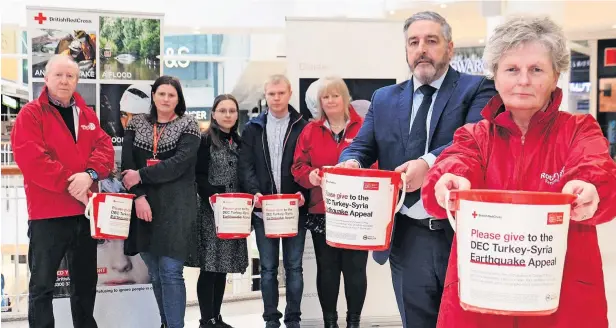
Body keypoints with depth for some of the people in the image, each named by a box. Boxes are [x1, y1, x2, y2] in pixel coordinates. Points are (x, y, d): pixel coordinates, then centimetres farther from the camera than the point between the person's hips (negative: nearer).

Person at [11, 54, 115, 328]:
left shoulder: (88, 115, 12)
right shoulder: (30, 114, -4)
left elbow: (104, 148, 2)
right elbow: (30, 158, -16)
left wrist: (90, 174, -18)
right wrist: (70, 183, -20)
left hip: (84, 211, 5)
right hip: (47, 212, -5)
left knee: (86, 281, 17)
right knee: (42, 284, 5)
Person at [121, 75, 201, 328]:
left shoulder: (188, 125, 1)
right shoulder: (136, 124, 10)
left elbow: (180, 163, -13)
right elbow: (127, 164, 1)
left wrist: (140, 176, -13)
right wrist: (138, 196, -13)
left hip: (175, 207, -4)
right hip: (144, 205, 4)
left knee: (170, 271, -8)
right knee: (155, 272, 12)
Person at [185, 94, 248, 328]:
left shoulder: (238, 141, 13)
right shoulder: (205, 140, -3)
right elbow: (200, 177, -10)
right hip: (211, 211, -5)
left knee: (223, 266, 9)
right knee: (209, 267, -4)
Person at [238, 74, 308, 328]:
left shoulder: (303, 127, 3)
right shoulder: (252, 128, 8)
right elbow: (245, 165, 1)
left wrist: (303, 191, -17)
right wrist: (255, 191, -14)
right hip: (263, 208, 1)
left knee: (294, 266, 6)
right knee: (268, 267, 9)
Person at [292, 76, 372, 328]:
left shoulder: (363, 127, 0)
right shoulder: (310, 131, 8)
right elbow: (298, 167, 6)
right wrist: (310, 176, -15)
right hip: (321, 212, 2)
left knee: (355, 268, 4)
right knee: (326, 269, 8)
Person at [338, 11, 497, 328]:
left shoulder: (477, 89, -2)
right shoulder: (384, 99, 12)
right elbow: (361, 147, 7)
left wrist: (430, 163, -35)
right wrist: (352, 162, -17)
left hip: (462, 233, -3)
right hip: (406, 238, 4)